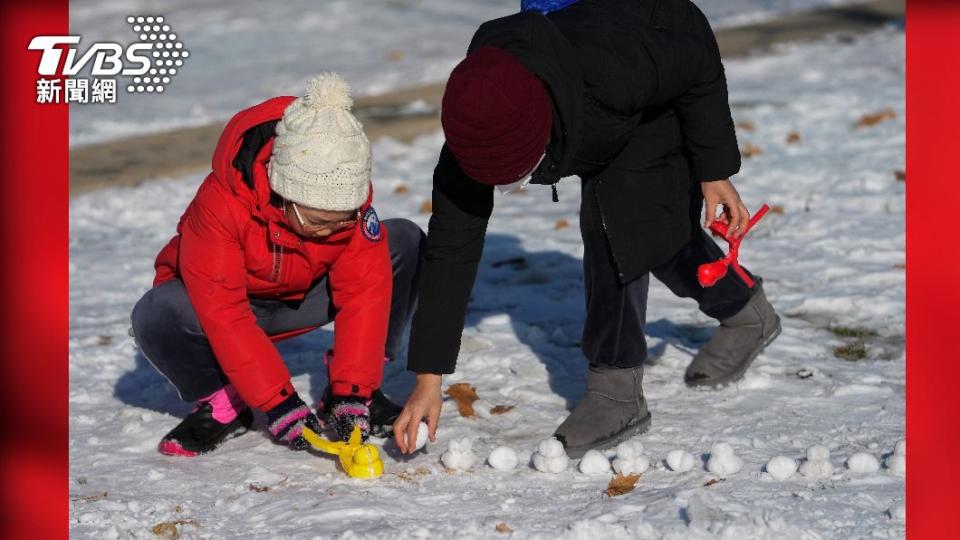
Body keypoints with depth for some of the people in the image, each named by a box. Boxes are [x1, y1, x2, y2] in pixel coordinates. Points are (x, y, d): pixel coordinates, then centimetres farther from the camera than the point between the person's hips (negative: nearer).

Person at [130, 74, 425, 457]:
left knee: (406, 243, -19)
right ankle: (222, 404, -9)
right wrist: (278, 403, -37)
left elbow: (364, 289, -22)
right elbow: (224, 316, -34)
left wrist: (352, 392, -31)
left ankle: (351, 387, -8)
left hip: (305, 297, 3)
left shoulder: (351, 200, -23)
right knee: (156, 316, -39)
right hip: (222, 297, -3)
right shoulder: (220, 204, -35)